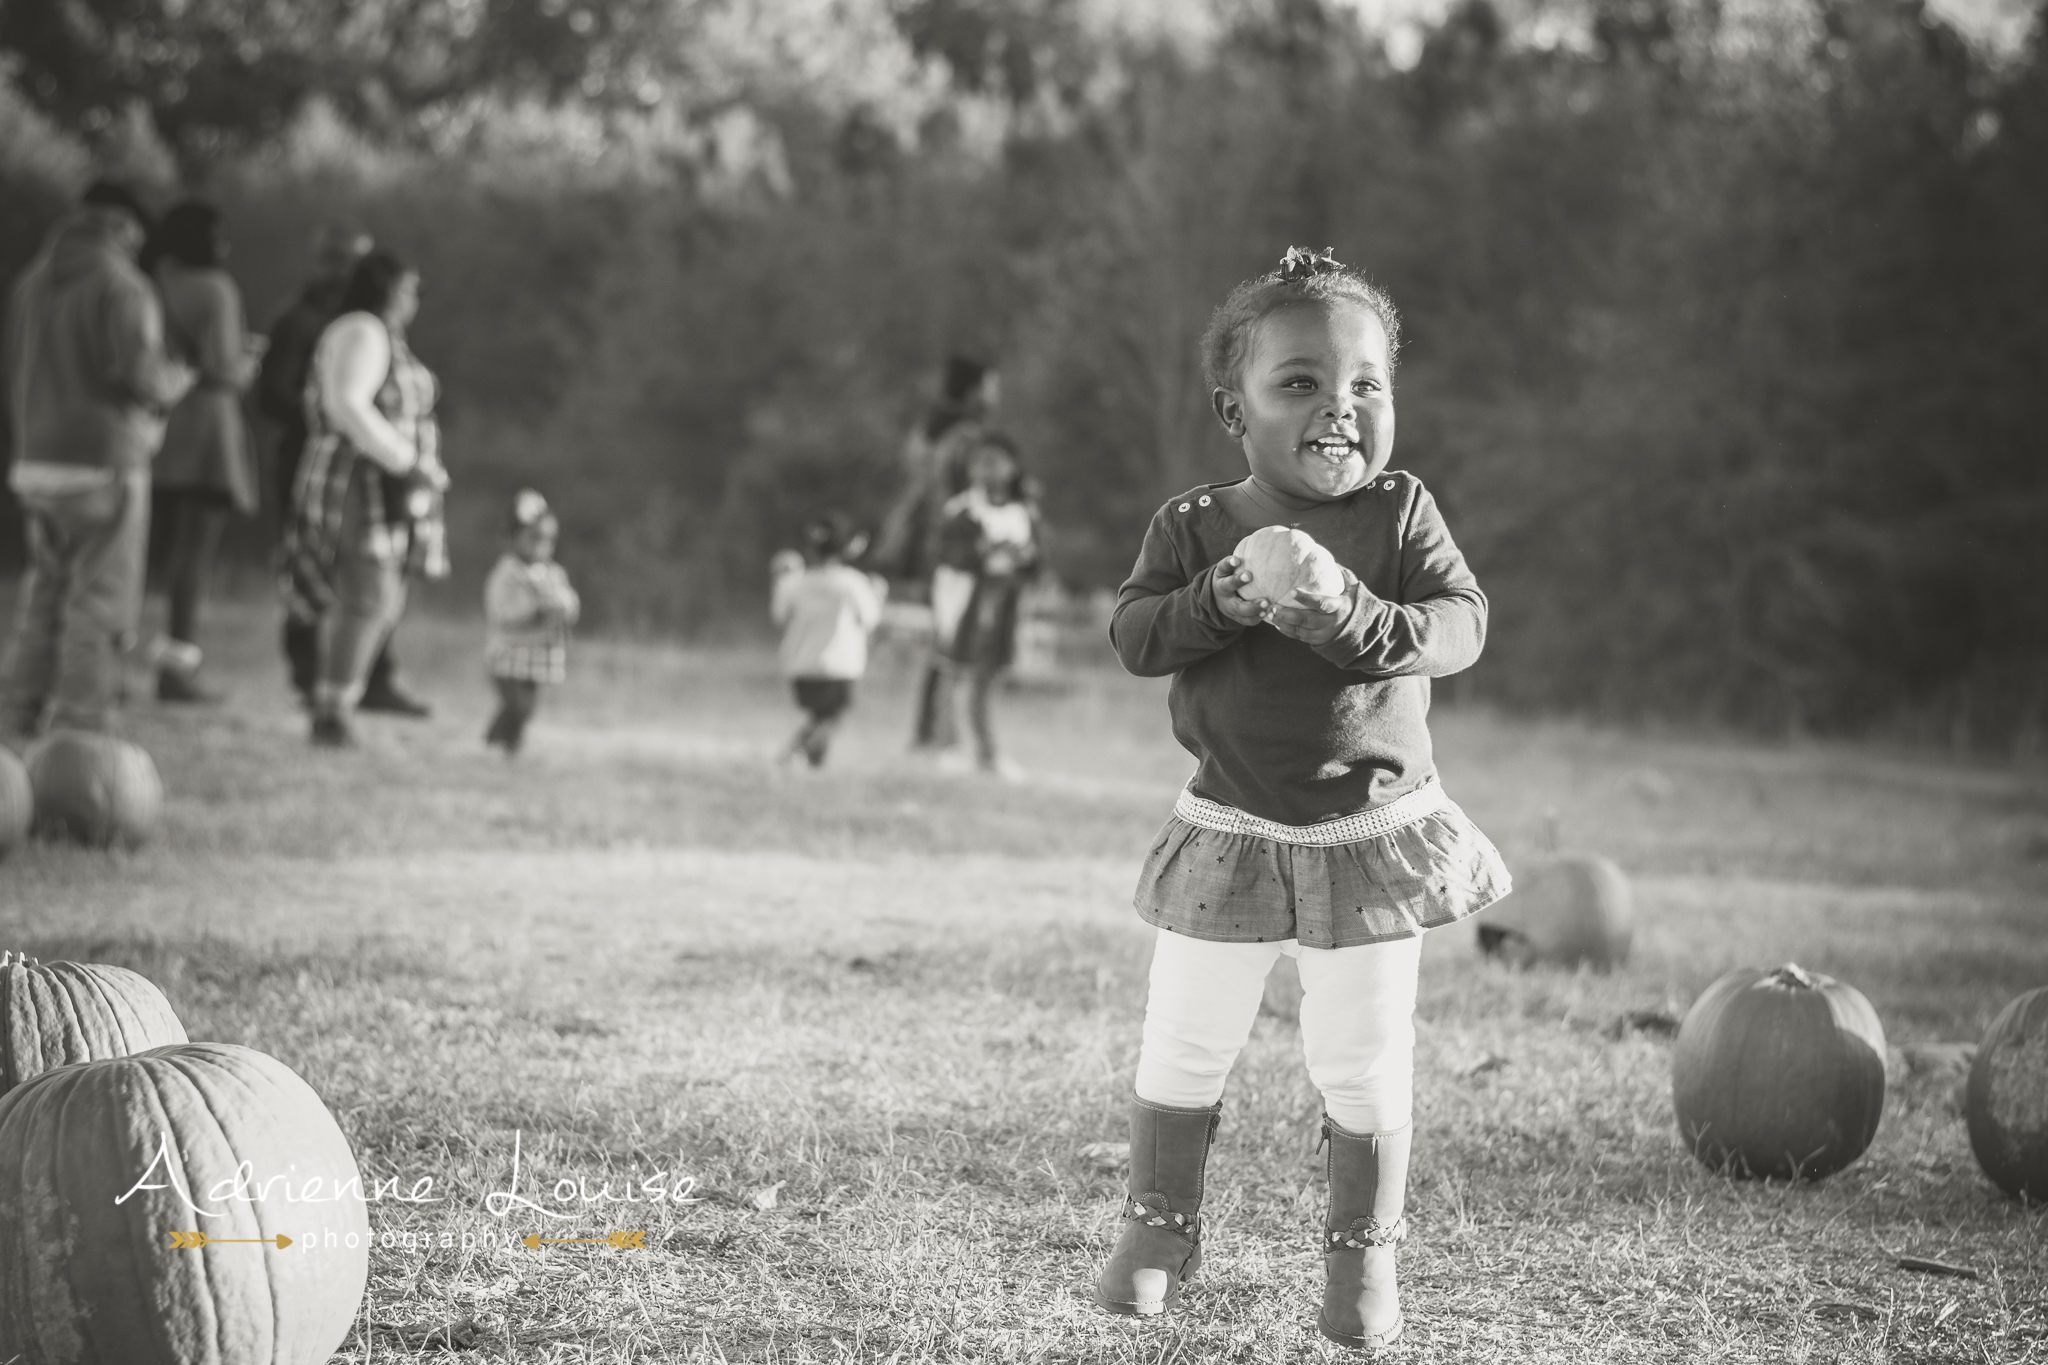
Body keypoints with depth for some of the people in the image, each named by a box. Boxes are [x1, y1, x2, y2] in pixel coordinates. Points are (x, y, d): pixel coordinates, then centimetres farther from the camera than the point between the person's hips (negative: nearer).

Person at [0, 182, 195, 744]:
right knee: (100, 606, -2)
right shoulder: (121, 286, -12)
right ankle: (80, 735, -3)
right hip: (105, 465, -7)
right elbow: (141, 376, -19)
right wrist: (179, 377, 1)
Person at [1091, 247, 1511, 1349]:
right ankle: (1158, 1229, 29)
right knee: (1182, 1052, 10)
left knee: (1364, 1069, 6)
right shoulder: (1191, 526, -5)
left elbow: (1461, 624, -16)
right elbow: (1131, 633, -12)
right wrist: (1214, 601, -30)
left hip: (1374, 833, -1)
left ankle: (1363, 1256, 21)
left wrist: (1357, 622, -33)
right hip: (1230, 834, 1)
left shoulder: (1401, 515, -6)